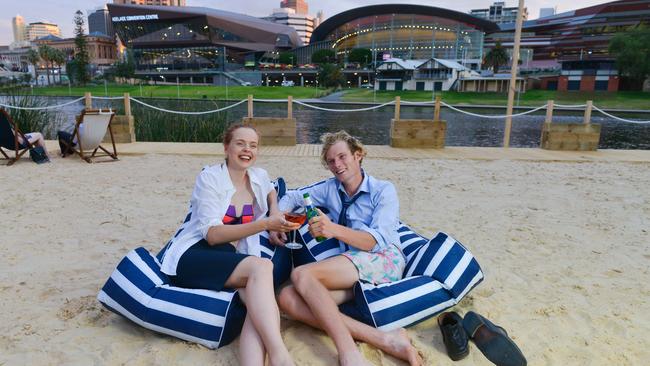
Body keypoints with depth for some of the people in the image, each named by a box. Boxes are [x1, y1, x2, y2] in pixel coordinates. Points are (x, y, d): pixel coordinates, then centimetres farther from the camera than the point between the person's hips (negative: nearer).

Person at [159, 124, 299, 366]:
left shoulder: (259, 176, 11)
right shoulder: (209, 178, -5)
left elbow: (270, 192, 38)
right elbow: (212, 234, -15)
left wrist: (275, 214, 14)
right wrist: (265, 224, -23)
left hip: (231, 260, 5)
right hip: (194, 255, -5)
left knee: (263, 304, -30)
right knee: (261, 267, -34)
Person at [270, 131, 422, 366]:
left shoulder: (384, 190, 3)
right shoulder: (330, 188, 18)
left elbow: (379, 240, -10)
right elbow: (292, 197, 26)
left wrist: (334, 229, -26)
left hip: (384, 261, -5)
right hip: (352, 270, 6)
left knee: (301, 274, -27)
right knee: (287, 298, -24)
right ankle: (385, 340, -34)